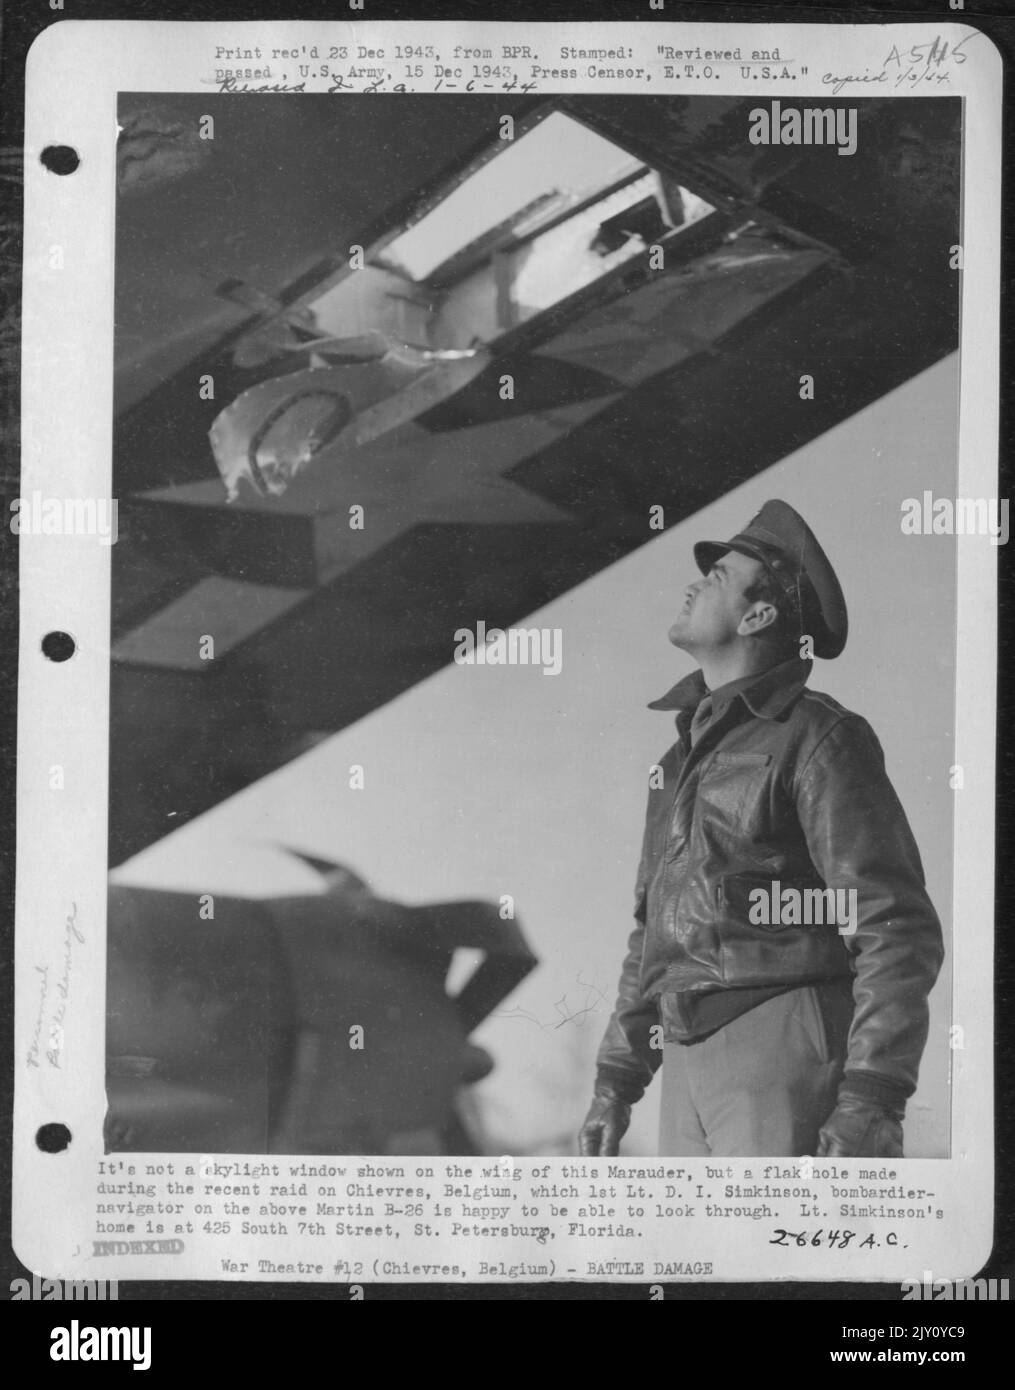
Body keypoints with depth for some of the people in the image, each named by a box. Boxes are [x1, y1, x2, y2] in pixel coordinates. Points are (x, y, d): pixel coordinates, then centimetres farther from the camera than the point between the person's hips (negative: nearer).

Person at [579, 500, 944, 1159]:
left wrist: (871, 1102, -19)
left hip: (786, 1050, -8)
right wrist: (616, 1080, 18)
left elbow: (898, 931, -12)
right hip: (689, 1062, 8)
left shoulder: (817, 739, -5)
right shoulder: (685, 753, 20)